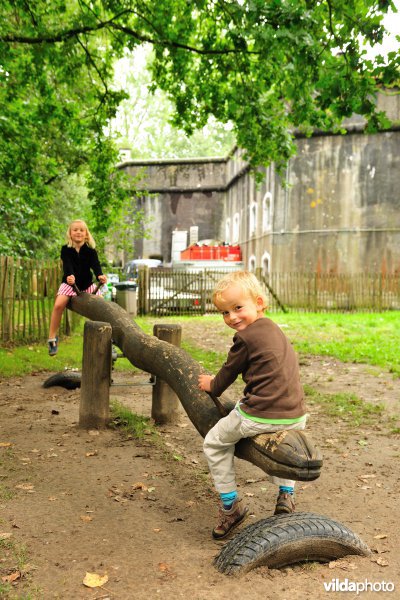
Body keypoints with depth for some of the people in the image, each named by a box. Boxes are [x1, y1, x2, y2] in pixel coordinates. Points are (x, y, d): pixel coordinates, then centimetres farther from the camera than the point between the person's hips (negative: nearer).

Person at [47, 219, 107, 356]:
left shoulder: (90, 250, -4)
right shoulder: (66, 250, -7)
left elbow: (95, 264, -20)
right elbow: (67, 265, -24)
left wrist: (100, 276, -43)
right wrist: (69, 276, -47)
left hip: (87, 284, 2)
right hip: (69, 283, -2)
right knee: (58, 305, -25)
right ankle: (52, 338, -12)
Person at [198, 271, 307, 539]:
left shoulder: (246, 337, -10)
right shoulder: (274, 328, 16)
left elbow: (229, 373, 3)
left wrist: (212, 385, 24)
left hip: (260, 416, -8)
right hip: (296, 416, 8)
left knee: (215, 442, 15)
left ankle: (231, 505, 20)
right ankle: (286, 494, 31)